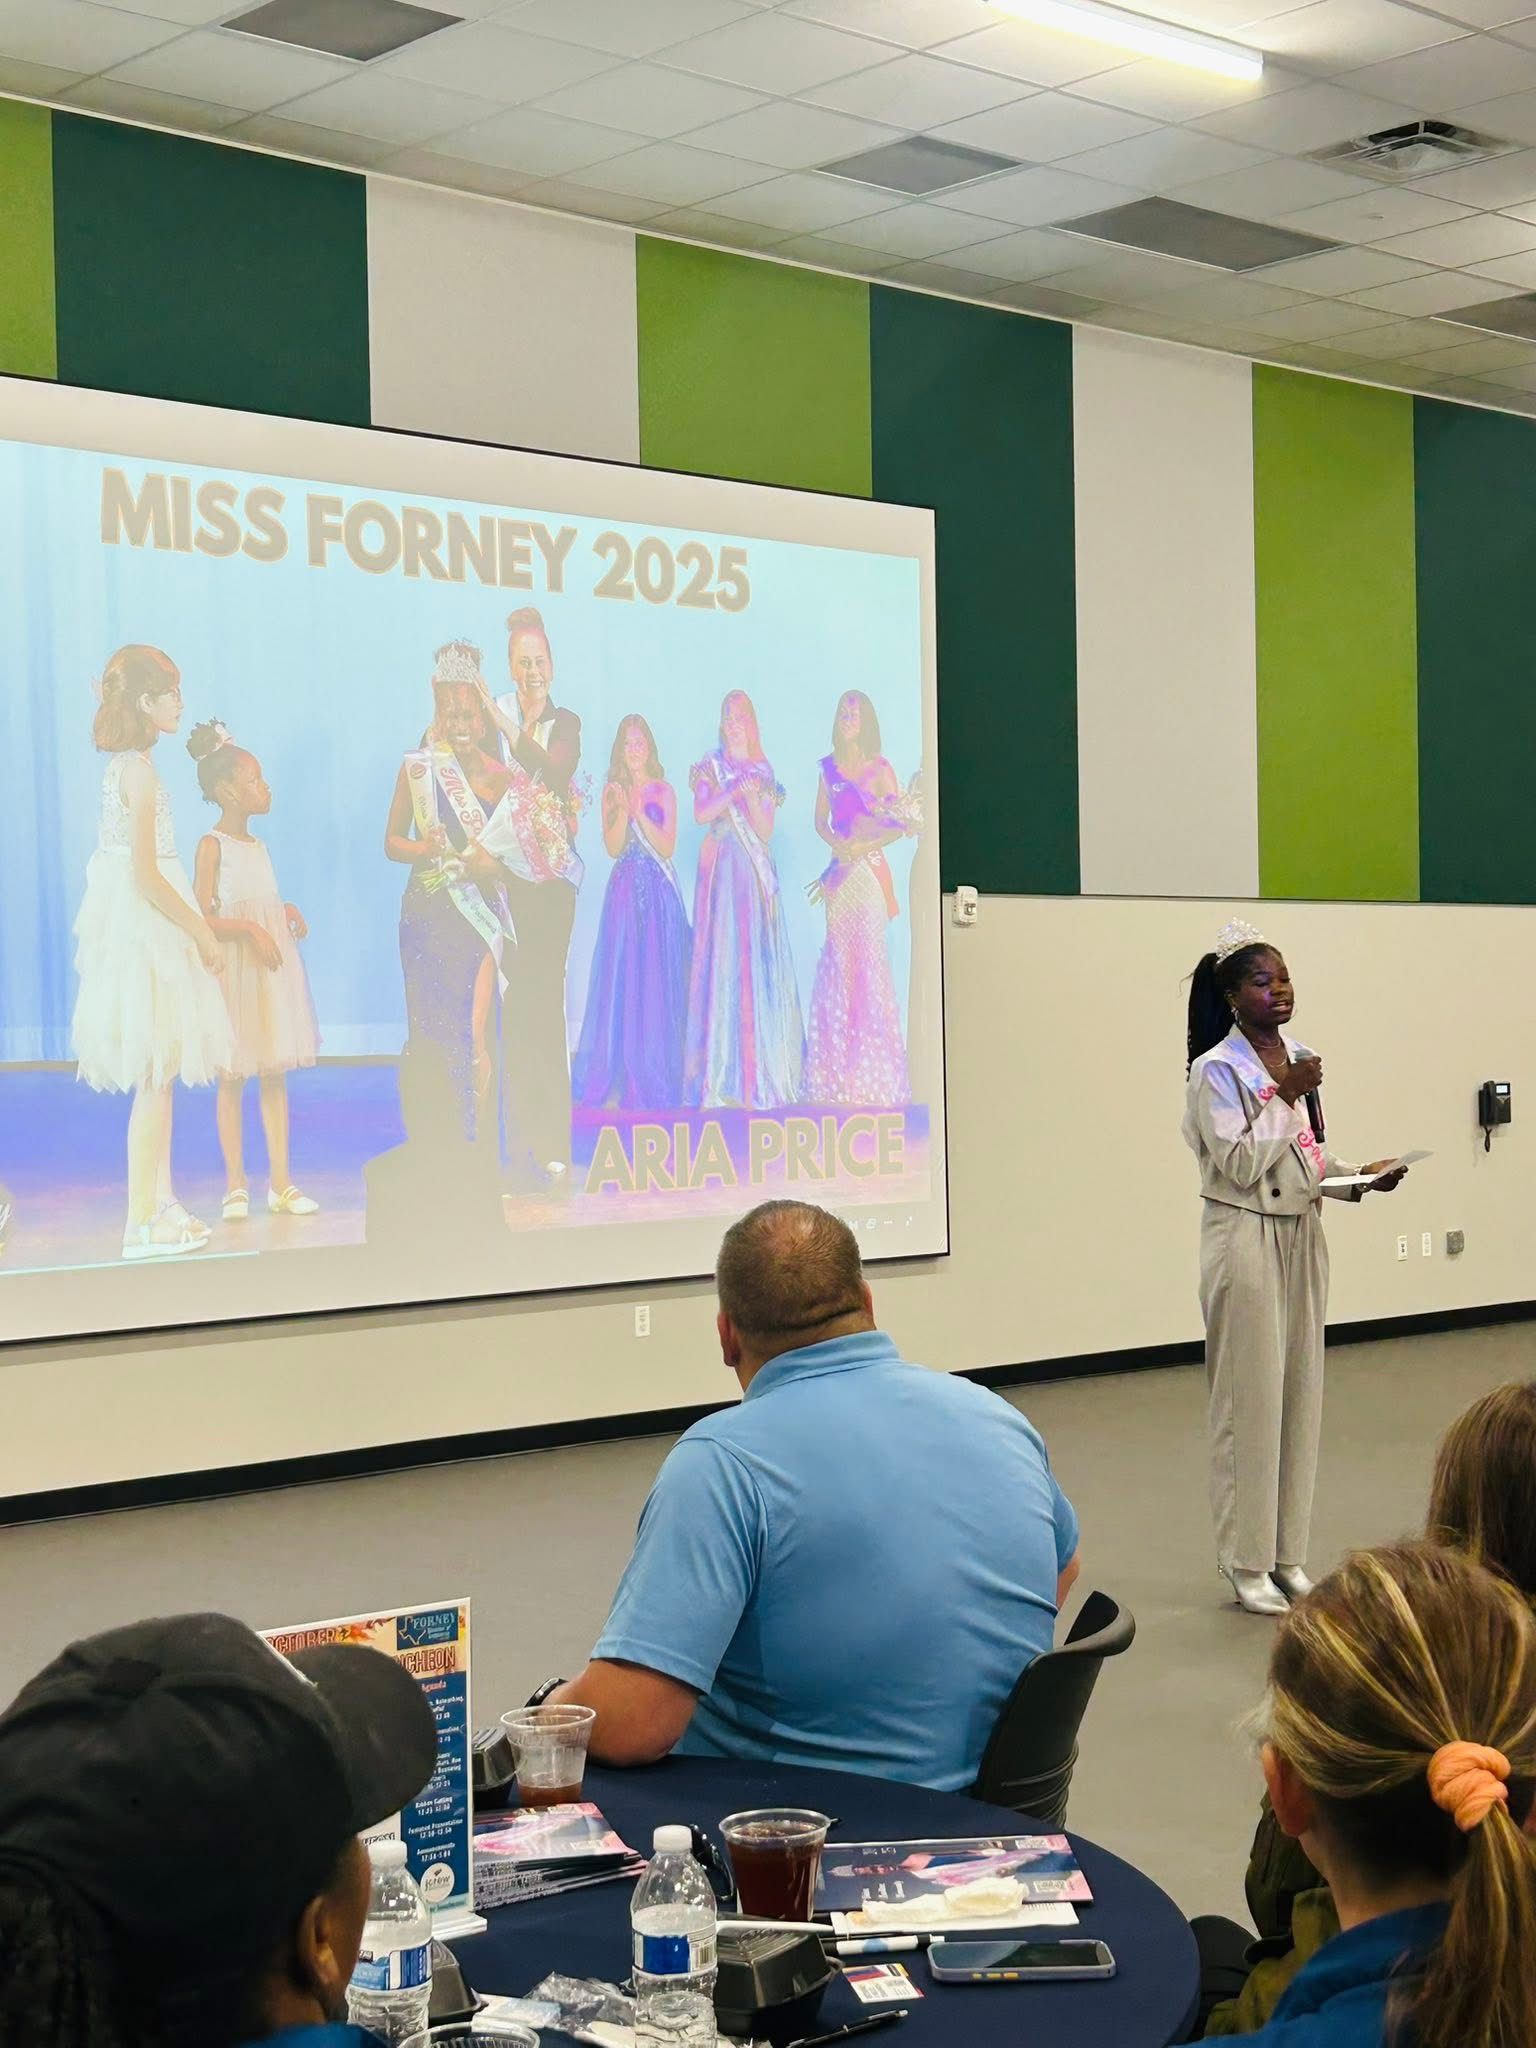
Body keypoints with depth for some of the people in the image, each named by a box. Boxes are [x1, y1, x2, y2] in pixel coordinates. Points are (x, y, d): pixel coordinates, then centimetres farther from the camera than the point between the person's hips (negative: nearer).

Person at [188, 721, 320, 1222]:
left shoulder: (257, 846, 13)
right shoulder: (212, 844, -9)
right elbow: (203, 919, -15)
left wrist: (286, 914, 4)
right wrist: (248, 928, -25)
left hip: (272, 965, 7)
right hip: (234, 971, -7)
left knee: (275, 1073, 7)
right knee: (233, 1075, -1)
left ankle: (280, 1182, 11)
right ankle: (235, 1185, 4)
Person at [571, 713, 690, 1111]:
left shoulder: (663, 791, 4)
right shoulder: (612, 792, 8)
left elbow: (667, 847, -4)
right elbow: (613, 847, -1)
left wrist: (640, 813, -14)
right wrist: (623, 809, -13)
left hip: (659, 894, -1)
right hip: (624, 892, 1)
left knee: (657, 981, -2)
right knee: (621, 979, -1)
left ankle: (654, 1079, 5)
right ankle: (619, 1077, 5)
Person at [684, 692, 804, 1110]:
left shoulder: (763, 773, 13)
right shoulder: (710, 768, 7)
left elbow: (766, 831, 5)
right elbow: (700, 813, -8)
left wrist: (751, 797, -10)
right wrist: (734, 791, -16)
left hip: (757, 872, 2)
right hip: (722, 870, -2)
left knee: (759, 961, -2)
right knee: (722, 958, -8)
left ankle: (762, 1072, 2)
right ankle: (722, 1074, -8)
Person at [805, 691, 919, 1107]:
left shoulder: (880, 769, 0)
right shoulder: (830, 768, 13)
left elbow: (899, 826, -6)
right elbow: (820, 819, 12)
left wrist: (861, 847, -14)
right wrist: (836, 844, -7)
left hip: (869, 867, -4)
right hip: (841, 870, 4)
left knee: (868, 956, -7)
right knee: (839, 958, 3)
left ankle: (872, 1073, -2)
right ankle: (840, 1071, 8)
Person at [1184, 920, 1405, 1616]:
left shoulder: (1298, 1060, 10)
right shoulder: (1216, 1070, -11)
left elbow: (1312, 1161, 15)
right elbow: (1241, 1164, -18)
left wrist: (1363, 1177, 0)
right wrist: (1283, 1096, -18)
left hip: (1301, 1235, 7)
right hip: (1245, 1239, -7)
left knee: (1300, 1391, 10)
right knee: (1250, 1398, -3)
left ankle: (1289, 1554, 19)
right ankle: (1246, 1563, 7)